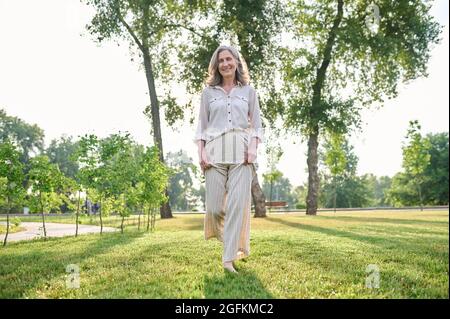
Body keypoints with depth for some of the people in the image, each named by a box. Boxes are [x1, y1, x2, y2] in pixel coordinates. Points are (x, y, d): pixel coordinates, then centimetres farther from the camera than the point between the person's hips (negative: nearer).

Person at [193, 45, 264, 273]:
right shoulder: (208, 92, 14)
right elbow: (201, 126, 12)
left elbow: (257, 125, 12)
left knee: (238, 203, -10)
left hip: (241, 151, 0)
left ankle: (229, 258, -4)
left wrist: (253, 148, -5)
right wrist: (201, 152, -2)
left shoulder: (248, 90, 14)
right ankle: (228, 238, 28)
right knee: (214, 206, -5)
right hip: (215, 150, 1)